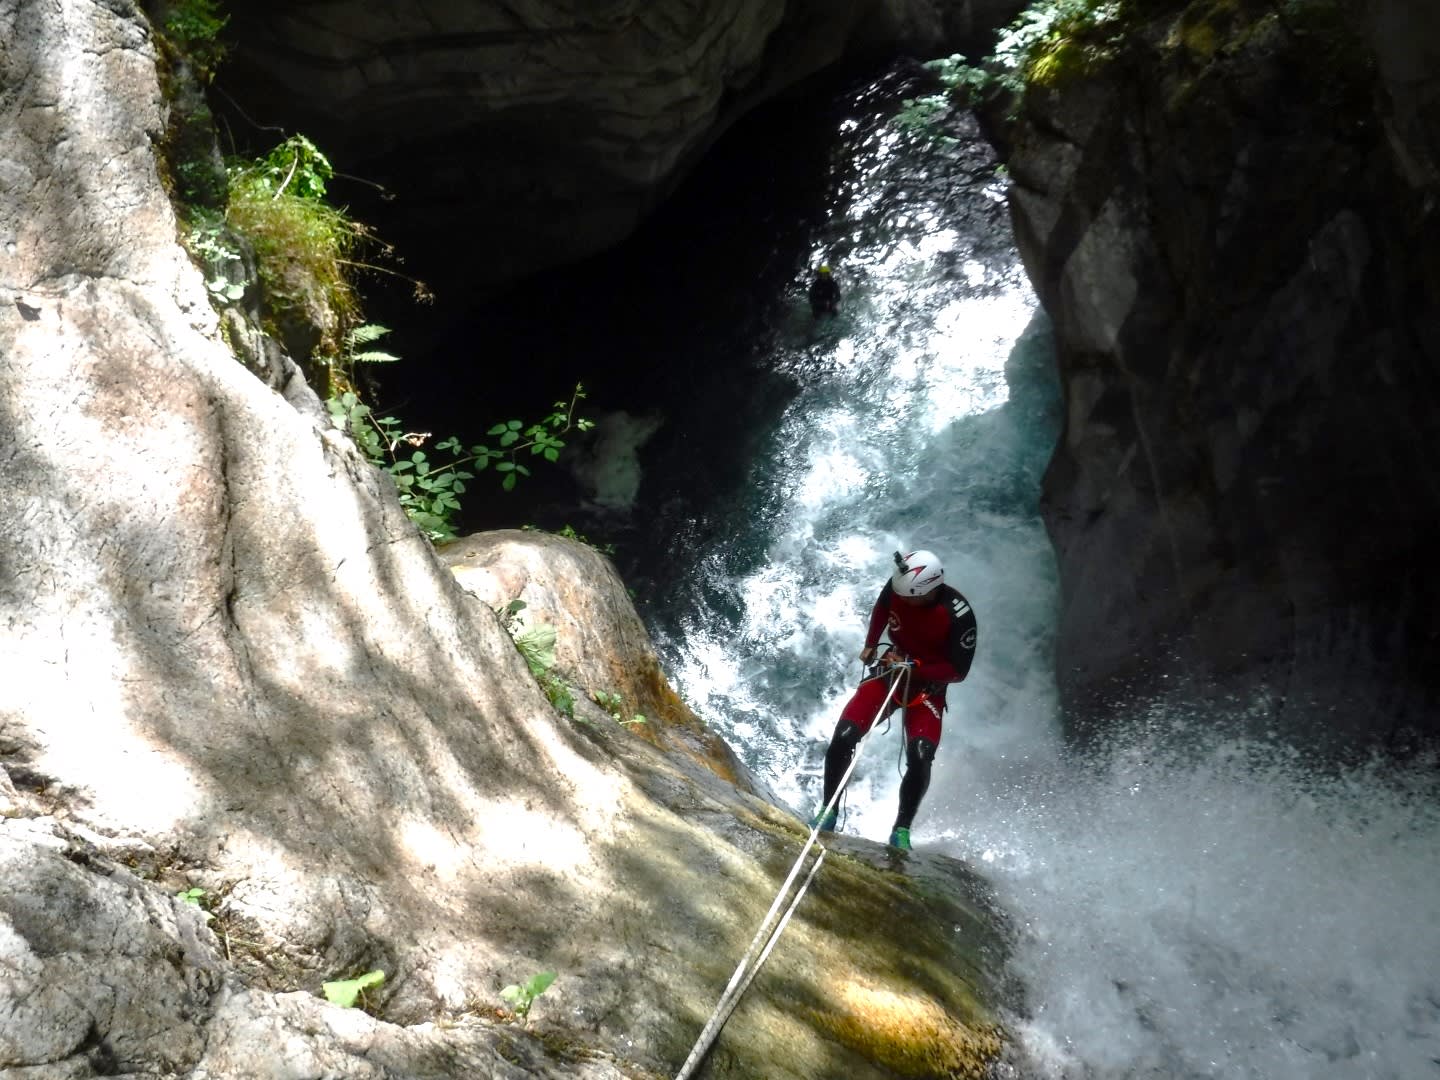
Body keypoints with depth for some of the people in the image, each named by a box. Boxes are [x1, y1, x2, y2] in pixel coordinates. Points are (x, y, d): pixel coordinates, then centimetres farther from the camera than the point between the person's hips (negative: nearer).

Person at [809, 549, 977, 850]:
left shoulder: (959, 615, -26)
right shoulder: (897, 587, -15)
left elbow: (958, 671, -17)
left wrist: (913, 667, -23)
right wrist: (870, 645, 13)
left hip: (928, 686, -3)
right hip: (890, 670, 3)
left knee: (919, 757, -24)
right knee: (843, 737, -14)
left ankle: (901, 829, -4)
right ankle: (827, 813, 2)